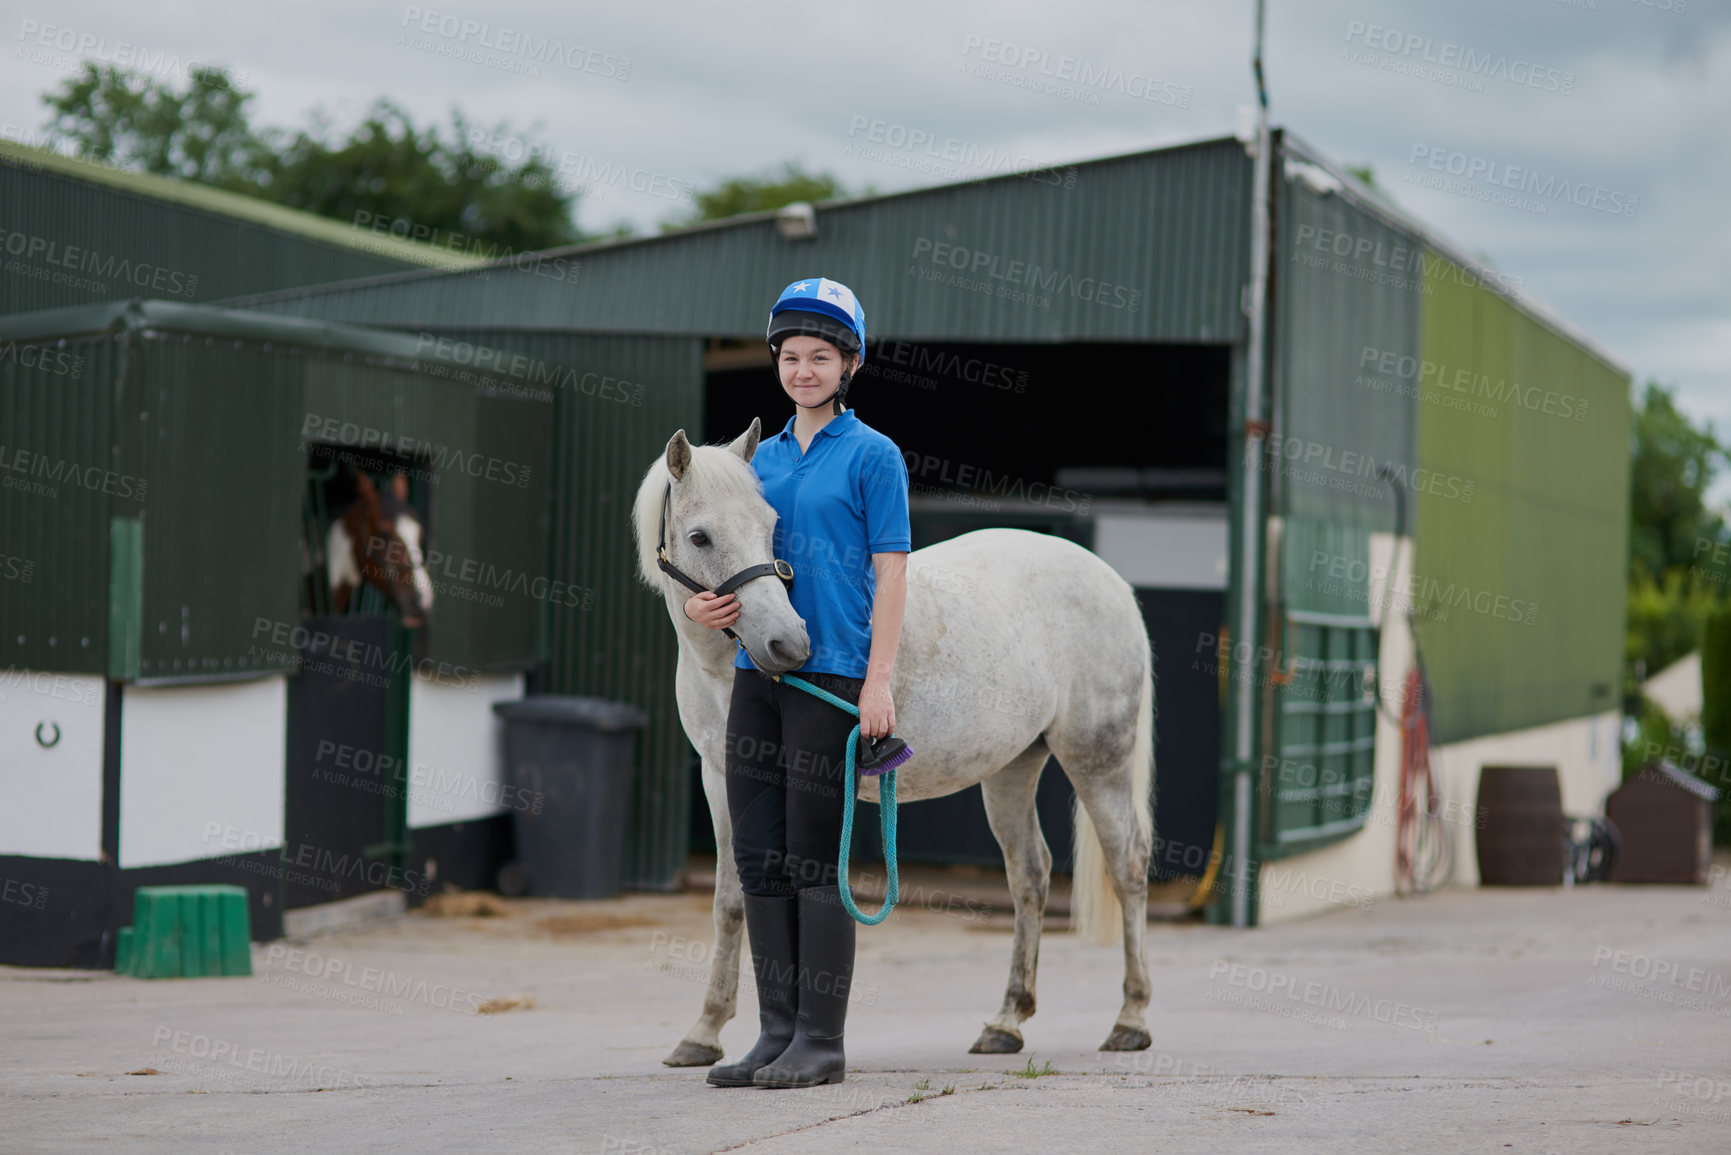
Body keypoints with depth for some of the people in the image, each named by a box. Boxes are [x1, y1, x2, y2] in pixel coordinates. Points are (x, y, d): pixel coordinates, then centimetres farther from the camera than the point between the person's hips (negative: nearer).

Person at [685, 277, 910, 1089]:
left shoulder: (872, 456, -3)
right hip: (757, 668, 6)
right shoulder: (764, 458, 15)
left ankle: (822, 1042, 1)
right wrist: (704, 606, 1)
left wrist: (879, 681, -15)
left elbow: (890, 574, -7)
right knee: (758, 858, 7)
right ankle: (776, 1031, 15)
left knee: (815, 856, -5)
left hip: (831, 672, -6)